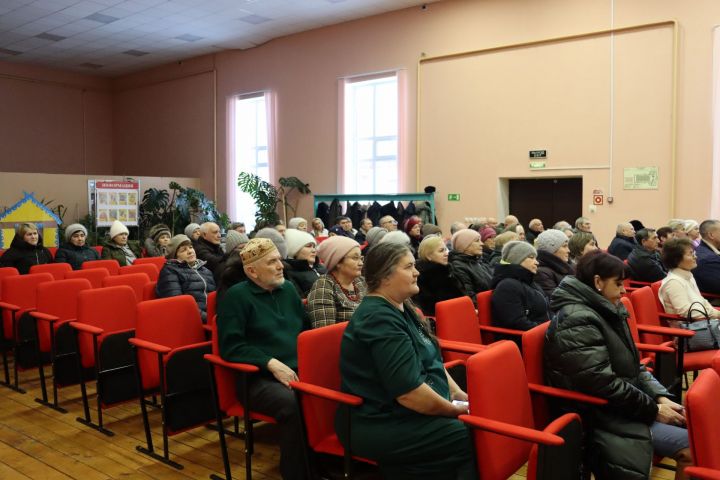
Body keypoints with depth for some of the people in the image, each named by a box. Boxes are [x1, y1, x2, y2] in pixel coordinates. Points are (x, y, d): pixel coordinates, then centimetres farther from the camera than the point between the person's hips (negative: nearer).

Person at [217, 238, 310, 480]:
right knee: (294, 405, -35)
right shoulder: (236, 296, -2)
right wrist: (271, 364, -18)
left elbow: (307, 330, 25)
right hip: (259, 378, -5)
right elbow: (230, 347, -10)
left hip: (299, 372, 6)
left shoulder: (288, 289, 16)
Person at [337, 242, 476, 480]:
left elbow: (431, 360, 19)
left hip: (398, 414, 10)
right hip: (379, 426, -9)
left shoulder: (401, 308, 10)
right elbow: (408, 393, -25)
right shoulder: (379, 319, -21)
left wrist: (457, 394, 5)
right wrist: (456, 410, -12)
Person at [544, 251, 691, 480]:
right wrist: (653, 409, -16)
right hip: (603, 414, -9)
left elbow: (633, 366, 13)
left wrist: (660, 396, -2)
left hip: (629, 401, 9)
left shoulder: (606, 311, 9)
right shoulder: (577, 322, -22)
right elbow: (604, 385, -24)